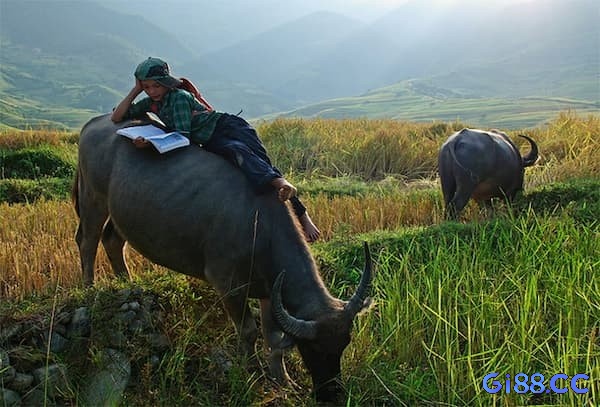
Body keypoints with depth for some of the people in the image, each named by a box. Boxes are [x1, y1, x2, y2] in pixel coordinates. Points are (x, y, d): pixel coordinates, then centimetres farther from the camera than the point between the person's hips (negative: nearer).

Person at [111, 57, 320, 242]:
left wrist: (151, 142, -28)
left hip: (229, 127, -8)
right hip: (214, 144, 8)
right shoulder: (151, 103, 13)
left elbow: (182, 136, -19)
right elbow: (116, 118, 14)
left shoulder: (179, 97, -11)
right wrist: (135, 91, 3)